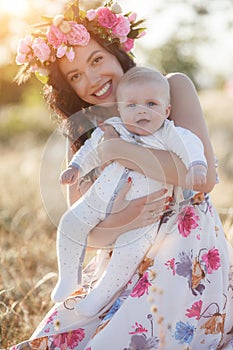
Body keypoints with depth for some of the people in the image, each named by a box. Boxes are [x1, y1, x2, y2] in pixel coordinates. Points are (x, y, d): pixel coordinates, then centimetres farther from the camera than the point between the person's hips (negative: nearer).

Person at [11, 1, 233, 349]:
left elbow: (204, 176, -15)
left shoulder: (174, 87, -1)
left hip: (186, 254, -4)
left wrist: (117, 149, -17)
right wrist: (122, 220, -22)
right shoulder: (82, 138, 8)